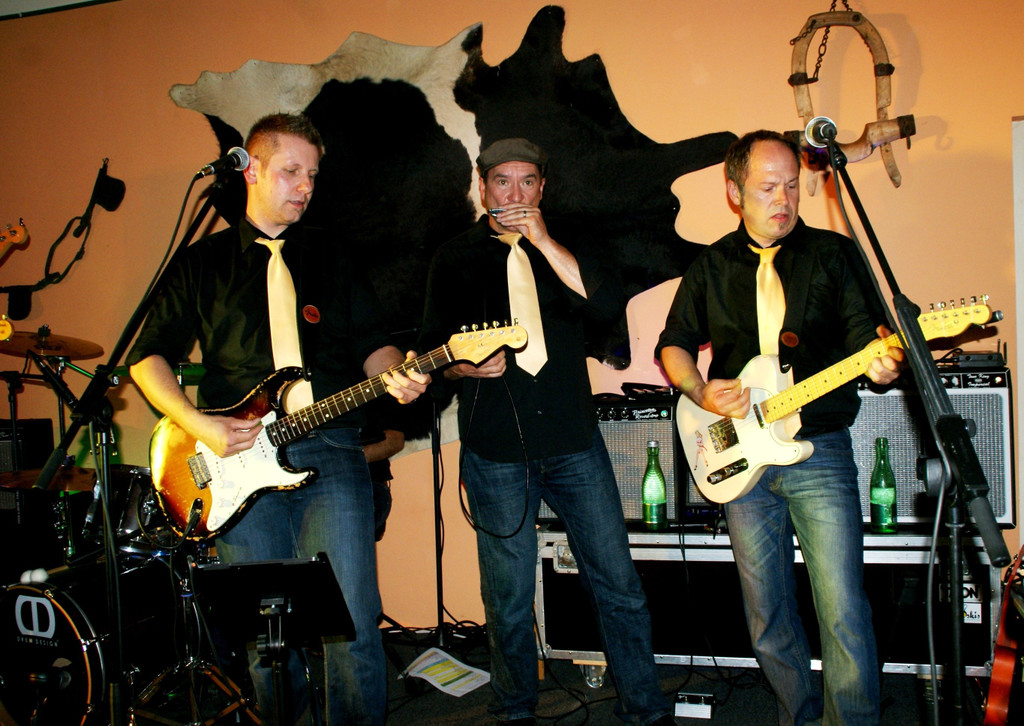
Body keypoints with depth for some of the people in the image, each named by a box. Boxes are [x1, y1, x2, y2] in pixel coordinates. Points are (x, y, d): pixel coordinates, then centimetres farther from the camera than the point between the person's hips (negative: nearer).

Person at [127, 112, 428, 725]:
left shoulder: (332, 257, 15)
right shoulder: (204, 262, 11)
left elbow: (372, 343, 13)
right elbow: (149, 356, 10)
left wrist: (394, 375, -10)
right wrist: (199, 424, -5)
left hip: (330, 450, 0)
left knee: (352, 621, -6)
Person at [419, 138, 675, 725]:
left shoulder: (565, 248, 10)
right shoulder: (456, 259, 9)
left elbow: (609, 304, -9)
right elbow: (433, 349, 9)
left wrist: (541, 241, -12)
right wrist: (464, 367, -12)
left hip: (575, 444, 1)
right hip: (495, 452, -1)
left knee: (619, 584, 3)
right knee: (509, 599, 5)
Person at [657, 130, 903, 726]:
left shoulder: (833, 253, 5)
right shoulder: (711, 267, 12)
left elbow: (867, 337, 0)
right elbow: (672, 344, 17)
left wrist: (882, 364, -23)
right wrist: (701, 393, -3)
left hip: (820, 455, -2)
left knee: (844, 614, -9)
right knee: (768, 620, 9)